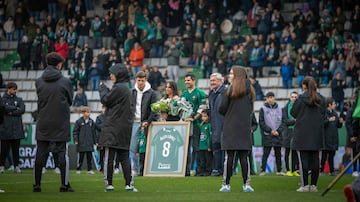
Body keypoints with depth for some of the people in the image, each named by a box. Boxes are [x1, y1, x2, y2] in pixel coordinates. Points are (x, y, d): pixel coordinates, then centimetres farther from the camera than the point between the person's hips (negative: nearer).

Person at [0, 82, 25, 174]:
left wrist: (11, 112, -9)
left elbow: (22, 110, -3)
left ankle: (16, 166, 8)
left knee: (16, 149, 3)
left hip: (16, 128, 2)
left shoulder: (19, 100, 12)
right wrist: (16, 108, -6)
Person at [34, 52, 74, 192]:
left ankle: (37, 184, 6)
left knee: (40, 153, 5)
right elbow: (70, 101, 5)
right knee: (63, 153, 2)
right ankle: (65, 185, 0)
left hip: (43, 123, 3)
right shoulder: (65, 82, -5)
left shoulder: (39, 82, 1)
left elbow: (39, 100, 9)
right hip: (61, 123, -2)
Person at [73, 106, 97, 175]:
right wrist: (76, 140, -8)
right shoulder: (79, 121, -3)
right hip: (81, 143, -3)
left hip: (90, 143, 3)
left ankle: (90, 169, 11)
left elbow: (93, 132, 13)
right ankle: (78, 169, 10)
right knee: (80, 157, 1)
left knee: (89, 157, 5)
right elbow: (75, 131, 0)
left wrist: (95, 141, 12)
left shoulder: (91, 122, 8)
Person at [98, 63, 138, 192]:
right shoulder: (126, 89, 14)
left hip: (113, 127, -8)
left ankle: (109, 184, -2)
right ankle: (129, 184, 3)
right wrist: (105, 89, 14)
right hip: (125, 127, 8)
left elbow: (105, 100, -9)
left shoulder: (118, 88, -13)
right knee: (124, 157, 8)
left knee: (109, 157, -3)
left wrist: (102, 88, 7)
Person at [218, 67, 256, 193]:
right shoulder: (249, 90, 7)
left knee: (229, 156, -2)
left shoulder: (230, 89, -6)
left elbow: (222, 109, -5)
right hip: (245, 127, 3)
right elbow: (251, 109, 13)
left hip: (230, 127, -3)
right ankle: (246, 184, 3)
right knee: (244, 156, 4)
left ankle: (226, 184, 0)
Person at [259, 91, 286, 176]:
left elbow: (282, 122, 7)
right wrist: (270, 130, -11)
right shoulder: (263, 109, 1)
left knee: (278, 153, 7)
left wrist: (278, 131, -8)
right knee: (266, 154, -4)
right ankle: (263, 170, -1)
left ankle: (279, 170, 13)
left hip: (278, 135, 3)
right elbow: (261, 123, -3)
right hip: (267, 135, -3)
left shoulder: (279, 109, 8)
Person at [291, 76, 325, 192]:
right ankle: (314, 185, 7)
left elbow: (293, 113, -2)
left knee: (303, 160, -1)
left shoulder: (301, 99, -9)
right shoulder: (320, 99, 3)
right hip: (317, 133, 4)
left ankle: (304, 185, -3)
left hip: (302, 133, -4)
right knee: (315, 160, 7)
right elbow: (323, 114, 11)